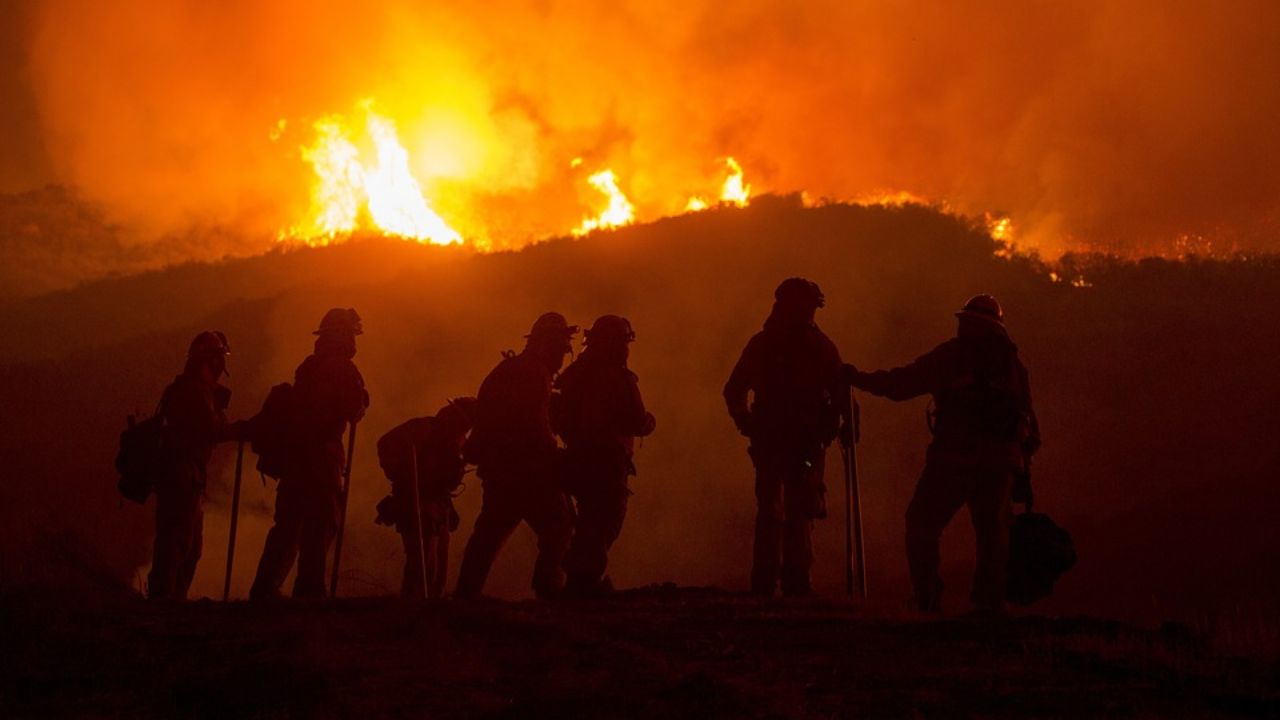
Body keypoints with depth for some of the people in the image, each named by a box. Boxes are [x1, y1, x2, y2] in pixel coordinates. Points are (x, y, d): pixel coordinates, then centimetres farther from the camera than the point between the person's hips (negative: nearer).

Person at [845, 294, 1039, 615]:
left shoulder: (951, 354, 2)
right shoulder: (1011, 361, 14)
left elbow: (902, 383, 1)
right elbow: (1028, 417, 13)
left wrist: (859, 378, 13)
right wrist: (1023, 456, 19)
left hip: (954, 457, -4)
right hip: (1000, 461, 4)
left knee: (922, 523, 4)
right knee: (992, 531, 12)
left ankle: (928, 600, -4)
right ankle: (990, 602, 6)